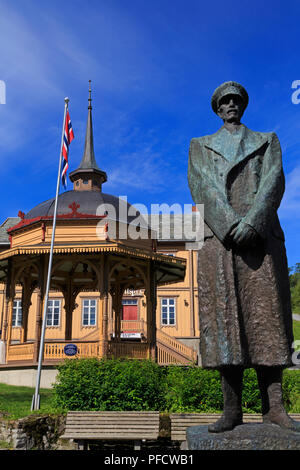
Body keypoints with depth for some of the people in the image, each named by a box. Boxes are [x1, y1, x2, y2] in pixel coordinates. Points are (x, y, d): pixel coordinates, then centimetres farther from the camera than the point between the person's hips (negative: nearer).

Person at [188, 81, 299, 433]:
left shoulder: (267, 141, 23)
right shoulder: (200, 147, 22)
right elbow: (201, 186, 3)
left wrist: (252, 222, -14)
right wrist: (230, 224, -13)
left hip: (262, 236, 1)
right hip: (218, 237, 0)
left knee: (266, 316, -5)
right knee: (224, 318, -6)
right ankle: (232, 408, -3)